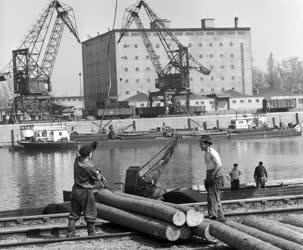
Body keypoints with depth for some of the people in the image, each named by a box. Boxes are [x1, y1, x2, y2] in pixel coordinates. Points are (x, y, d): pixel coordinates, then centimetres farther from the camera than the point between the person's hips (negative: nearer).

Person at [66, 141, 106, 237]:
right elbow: (98, 177, -11)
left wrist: (100, 177, 6)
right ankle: (91, 233, 16)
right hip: (86, 192, -7)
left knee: (74, 213, 15)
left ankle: (70, 233, 14)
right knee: (90, 214, 8)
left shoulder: (77, 160, -2)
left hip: (76, 190, 8)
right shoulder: (88, 166, -24)